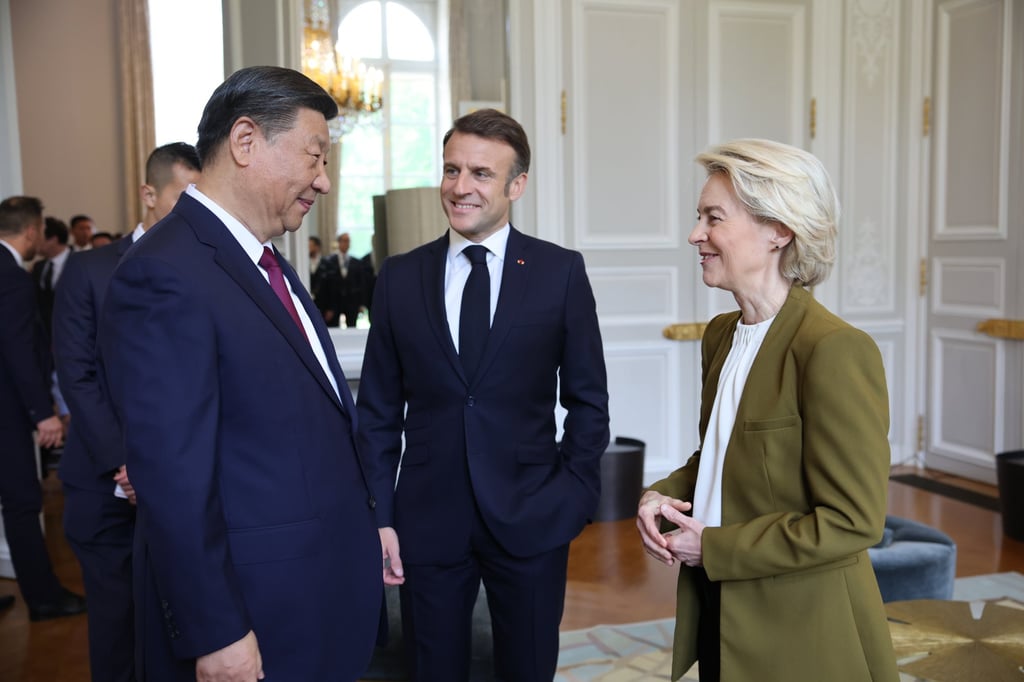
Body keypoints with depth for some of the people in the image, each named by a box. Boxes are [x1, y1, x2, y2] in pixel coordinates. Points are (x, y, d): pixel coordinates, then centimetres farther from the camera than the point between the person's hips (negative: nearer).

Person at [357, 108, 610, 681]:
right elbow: (379, 409, 4)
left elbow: (588, 398, 2)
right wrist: (380, 516, 0)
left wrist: (576, 498, -4)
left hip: (531, 519, -1)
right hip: (427, 521, 1)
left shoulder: (561, 271, -3)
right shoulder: (400, 277, 2)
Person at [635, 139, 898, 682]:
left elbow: (852, 521, -21)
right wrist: (662, 494, -5)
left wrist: (710, 547, -17)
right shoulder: (721, 335, 3)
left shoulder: (835, 349, -21)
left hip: (803, 637, -7)